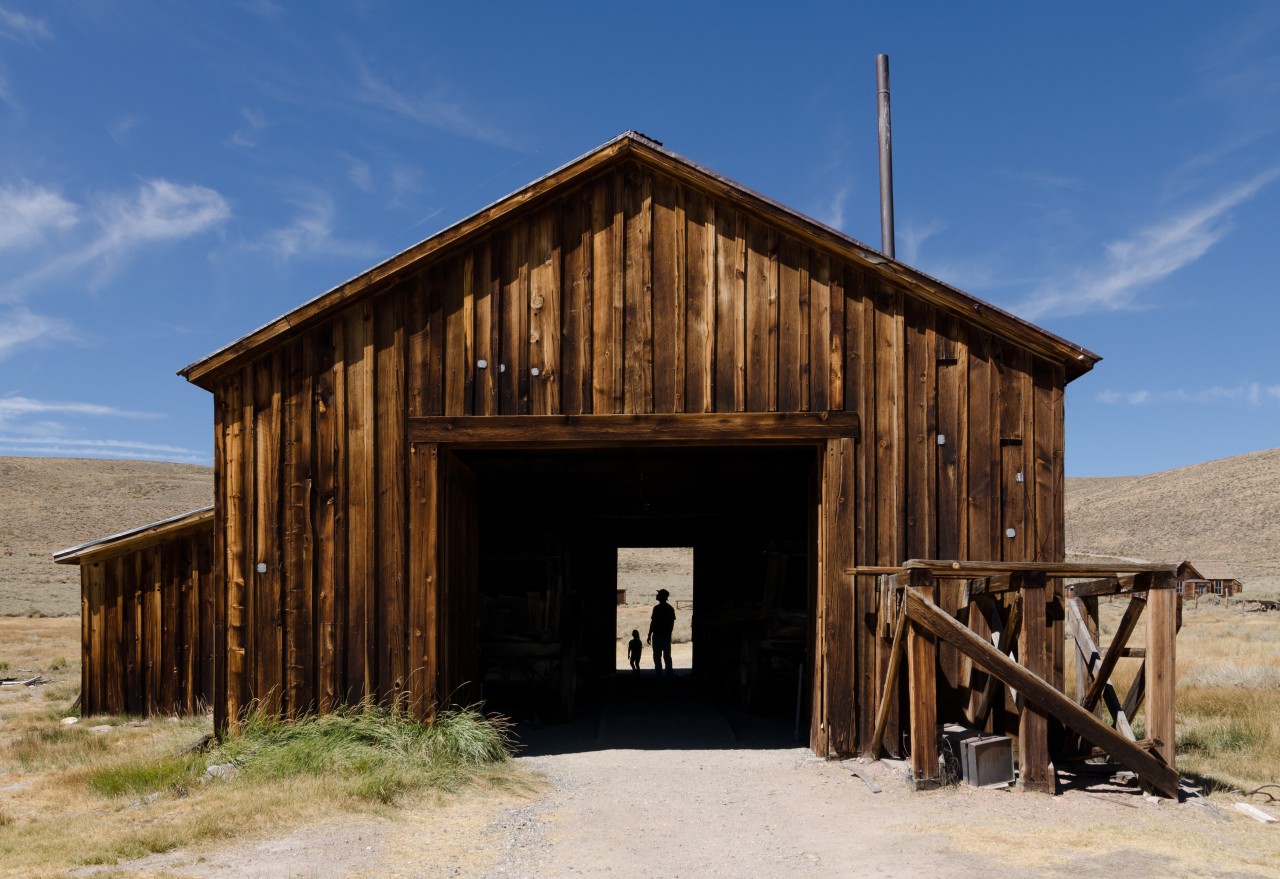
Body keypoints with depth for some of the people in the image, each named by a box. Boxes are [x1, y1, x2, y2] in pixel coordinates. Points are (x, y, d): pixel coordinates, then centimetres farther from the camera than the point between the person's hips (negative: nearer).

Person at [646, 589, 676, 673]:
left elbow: (653, 623, -12)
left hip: (657, 636, -6)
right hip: (667, 636, 6)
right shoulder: (671, 608, 8)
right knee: (667, 655, 10)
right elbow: (672, 623, 11)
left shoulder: (657, 608, -12)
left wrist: (649, 635, -7)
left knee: (657, 656, -1)